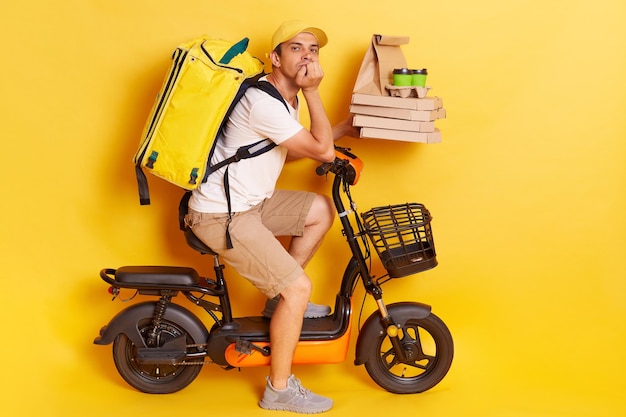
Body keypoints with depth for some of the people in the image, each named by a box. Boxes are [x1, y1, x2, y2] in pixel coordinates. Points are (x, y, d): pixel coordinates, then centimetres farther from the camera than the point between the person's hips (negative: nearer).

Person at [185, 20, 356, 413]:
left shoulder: (285, 98, 9)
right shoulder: (263, 102, -24)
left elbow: (290, 151, 19)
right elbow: (323, 151, -21)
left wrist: (345, 128, 13)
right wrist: (312, 91, -17)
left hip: (250, 200, 10)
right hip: (221, 216, -10)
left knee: (322, 210, 14)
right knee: (299, 288, -12)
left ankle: (280, 299, 22)